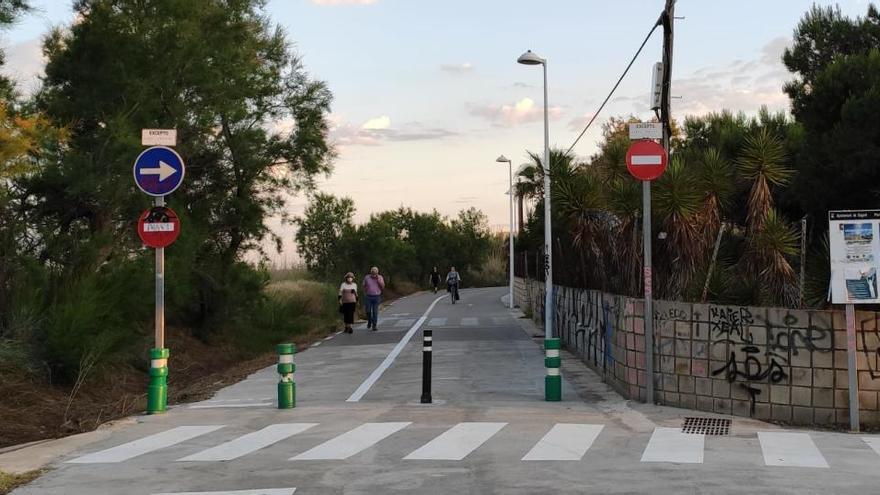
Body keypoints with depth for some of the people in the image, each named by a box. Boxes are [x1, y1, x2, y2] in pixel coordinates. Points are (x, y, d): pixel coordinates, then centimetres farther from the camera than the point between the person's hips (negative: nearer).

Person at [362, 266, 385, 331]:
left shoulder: (380, 278, -1)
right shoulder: (367, 277, 0)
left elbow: (383, 286, -8)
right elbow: (364, 286, 12)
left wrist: (378, 279, -17)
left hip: (377, 297, -1)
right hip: (368, 297, 1)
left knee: (375, 312, -4)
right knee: (368, 311, -2)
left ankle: (374, 326, 1)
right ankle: (369, 321, 26)